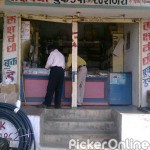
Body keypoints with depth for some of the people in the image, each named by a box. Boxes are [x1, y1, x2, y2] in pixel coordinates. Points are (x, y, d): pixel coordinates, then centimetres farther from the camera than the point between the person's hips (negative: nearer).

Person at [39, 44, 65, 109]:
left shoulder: (53, 53, 7)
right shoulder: (61, 55, 28)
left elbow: (49, 63, -3)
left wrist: (46, 67, 15)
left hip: (55, 70, -7)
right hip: (61, 71, 7)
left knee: (51, 88, -9)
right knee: (59, 89, 5)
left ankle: (46, 104, -11)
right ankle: (57, 105, 4)